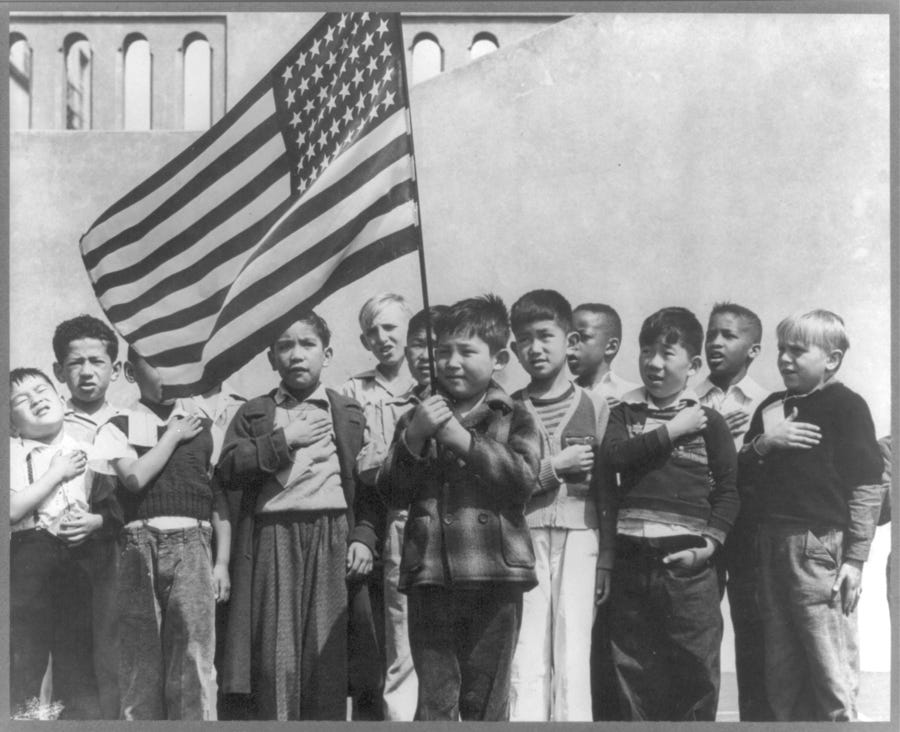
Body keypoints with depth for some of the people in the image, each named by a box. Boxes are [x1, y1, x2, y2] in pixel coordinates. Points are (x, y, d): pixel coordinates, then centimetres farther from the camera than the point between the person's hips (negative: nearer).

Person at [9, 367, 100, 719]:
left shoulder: (85, 451, 13)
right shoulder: (12, 453, 3)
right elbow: (12, 510, -11)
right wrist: (57, 473, -7)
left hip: (78, 556, 3)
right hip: (27, 560, -3)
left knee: (77, 661, 7)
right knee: (23, 660, -4)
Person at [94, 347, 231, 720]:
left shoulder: (204, 427, 14)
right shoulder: (117, 428, 10)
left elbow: (220, 497, 13)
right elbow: (135, 477, -9)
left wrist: (222, 562, 5)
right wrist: (174, 435, 2)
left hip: (193, 545, 1)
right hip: (140, 546, 0)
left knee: (194, 659, -6)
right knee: (140, 658, 1)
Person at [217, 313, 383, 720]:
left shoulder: (348, 415, 14)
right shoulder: (254, 414, 15)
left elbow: (369, 484, 9)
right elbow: (226, 472, 0)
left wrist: (364, 536, -4)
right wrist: (283, 440, -5)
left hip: (333, 541, 0)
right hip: (272, 540, 0)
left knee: (328, 657, -2)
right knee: (276, 660, -4)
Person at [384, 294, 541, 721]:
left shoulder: (513, 418, 6)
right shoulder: (417, 419, 13)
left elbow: (524, 478, -11)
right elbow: (394, 494, 5)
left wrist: (464, 440, -15)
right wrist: (413, 438, -10)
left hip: (495, 574, -1)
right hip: (430, 576, 1)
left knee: (487, 701, 8)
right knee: (435, 700, 3)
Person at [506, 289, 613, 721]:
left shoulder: (594, 406, 8)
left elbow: (608, 490, 7)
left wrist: (607, 558, 3)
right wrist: (553, 468, -8)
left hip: (579, 538, 0)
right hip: (524, 536, 0)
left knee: (572, 658, 0)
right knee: (526, 658, -1)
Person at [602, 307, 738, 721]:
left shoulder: (708, 421, 4)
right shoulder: (625, 413, 10)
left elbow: (729, 490, 2)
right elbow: (613, 454, -10)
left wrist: (710, 542, -10)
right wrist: (671, 430, -11)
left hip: (686, 563, -2)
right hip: (631, 562, 2)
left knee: (695, 670, 2)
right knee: (631, 670, 10)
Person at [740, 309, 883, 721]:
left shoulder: (846, 406, -5)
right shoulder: (771, 407, 14)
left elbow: (867, 489, -8)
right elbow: (741, 468, 13)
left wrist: (855, 559, -11)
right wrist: (765, 443, -7)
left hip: (821, 544, -6)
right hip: (773, 543, 6)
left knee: (831, 669, -3)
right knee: (780, 669, 13)